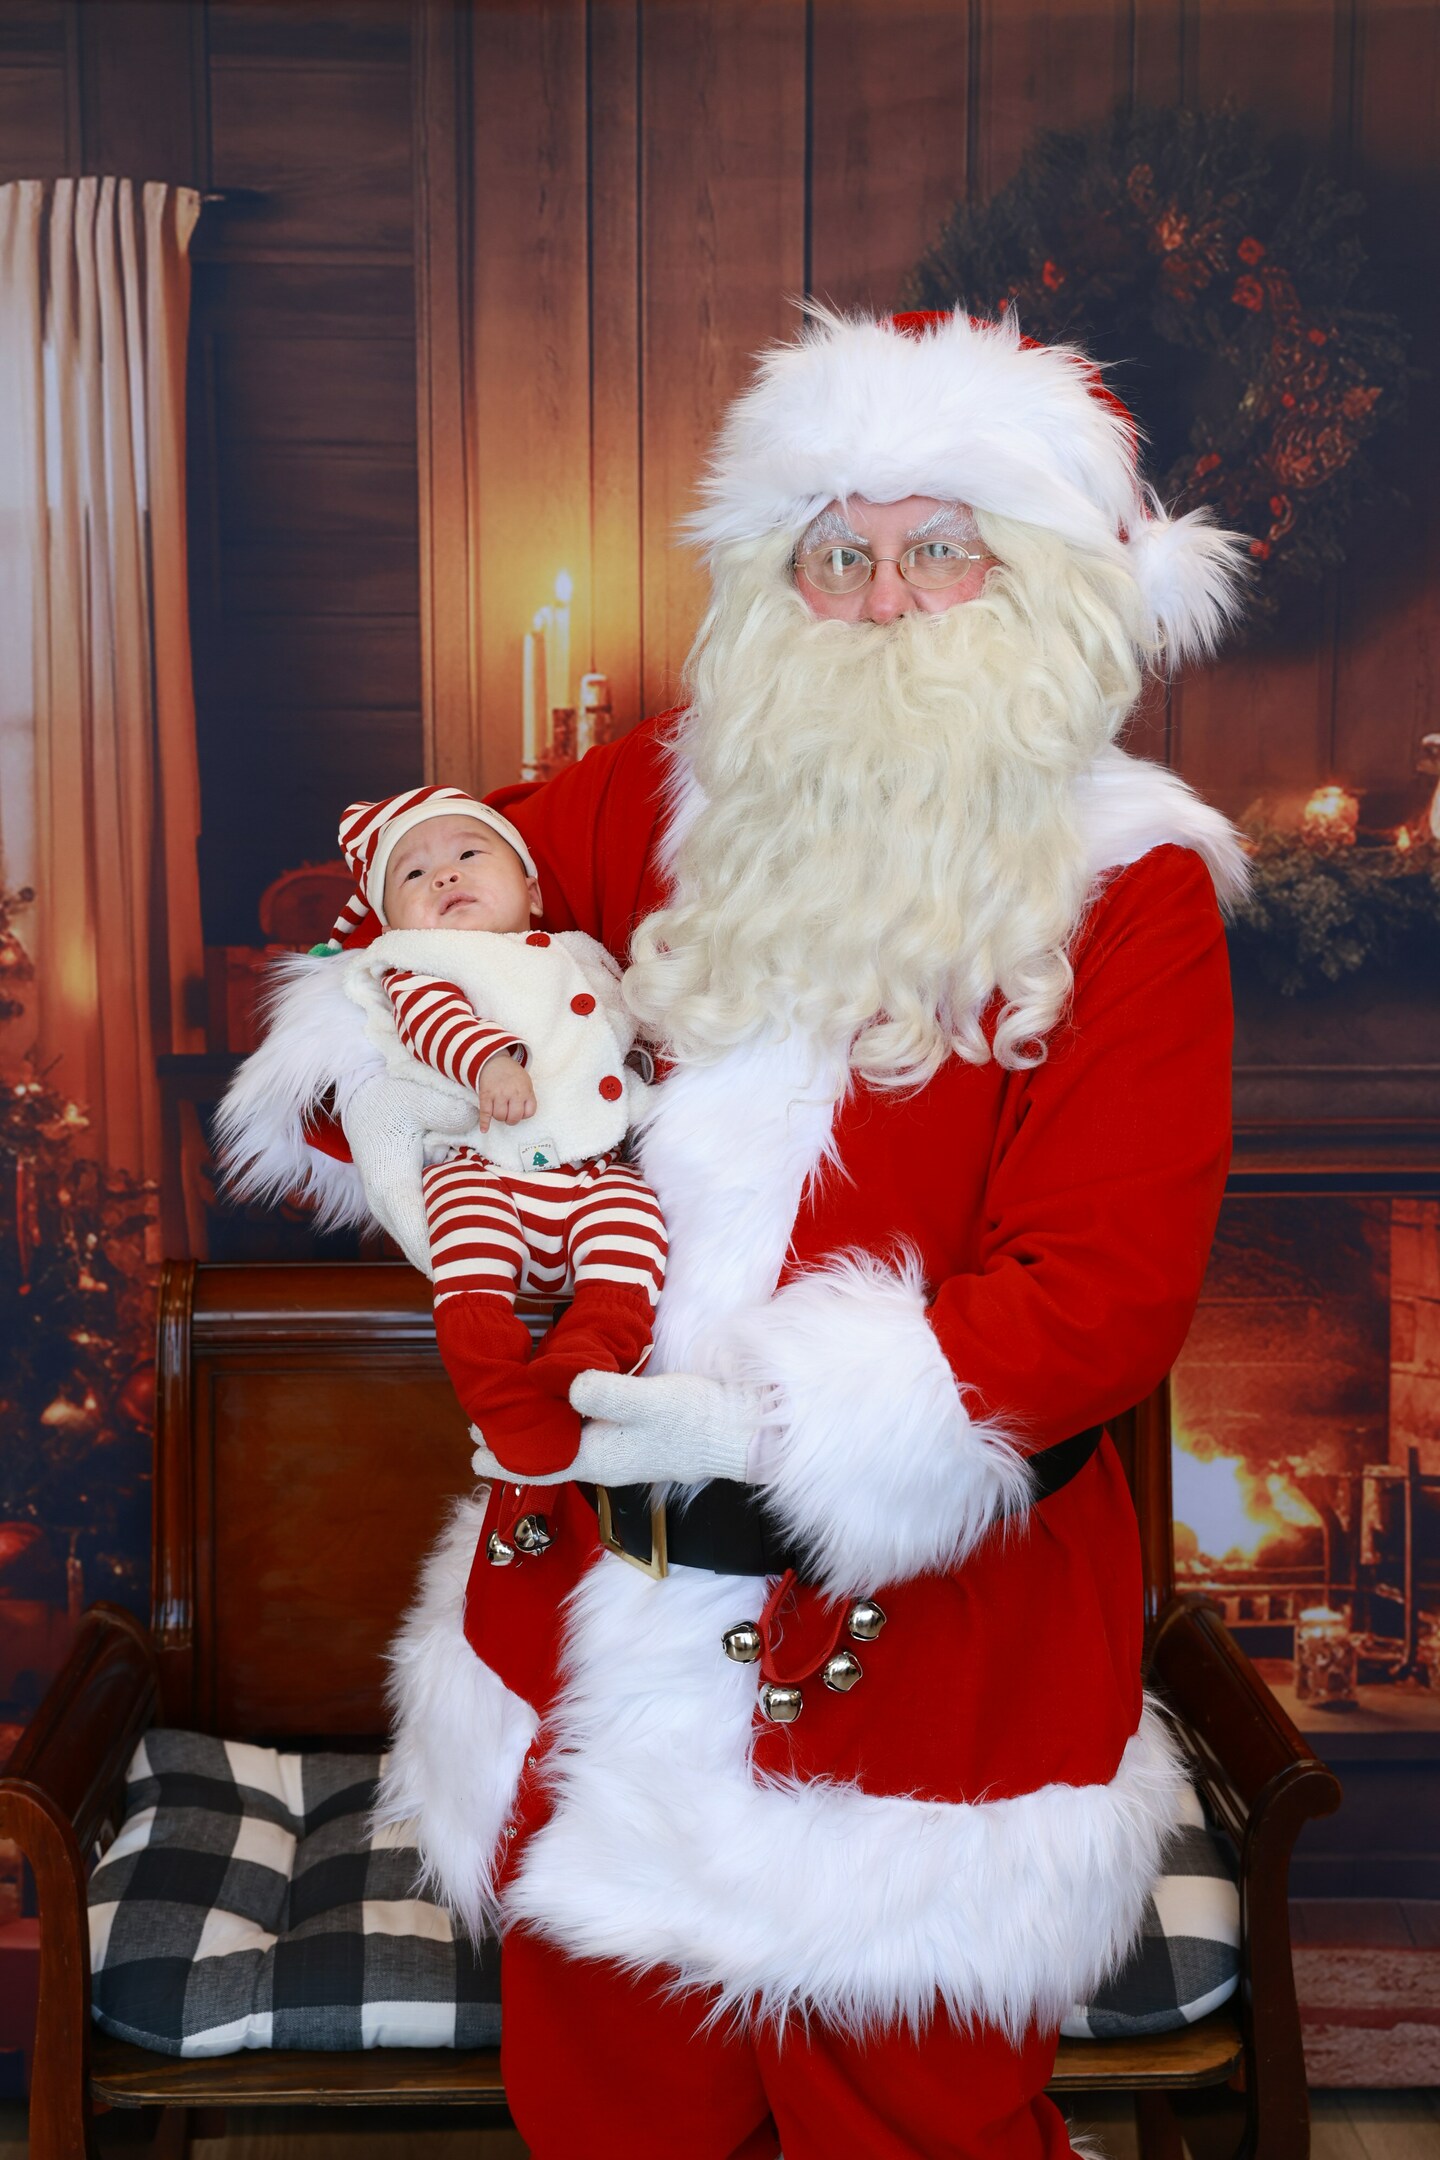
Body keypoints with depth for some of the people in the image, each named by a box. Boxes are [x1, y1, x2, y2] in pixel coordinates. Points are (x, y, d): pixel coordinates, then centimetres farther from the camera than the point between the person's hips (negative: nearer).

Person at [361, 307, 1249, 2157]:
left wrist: (776, 1415, -23)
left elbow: (1108, 1292, -17)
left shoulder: (1128, 885, -9)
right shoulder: (665, 801, 2)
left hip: (928, 1639, -3)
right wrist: (410, 1088, -5)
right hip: (602, 1611, 4)